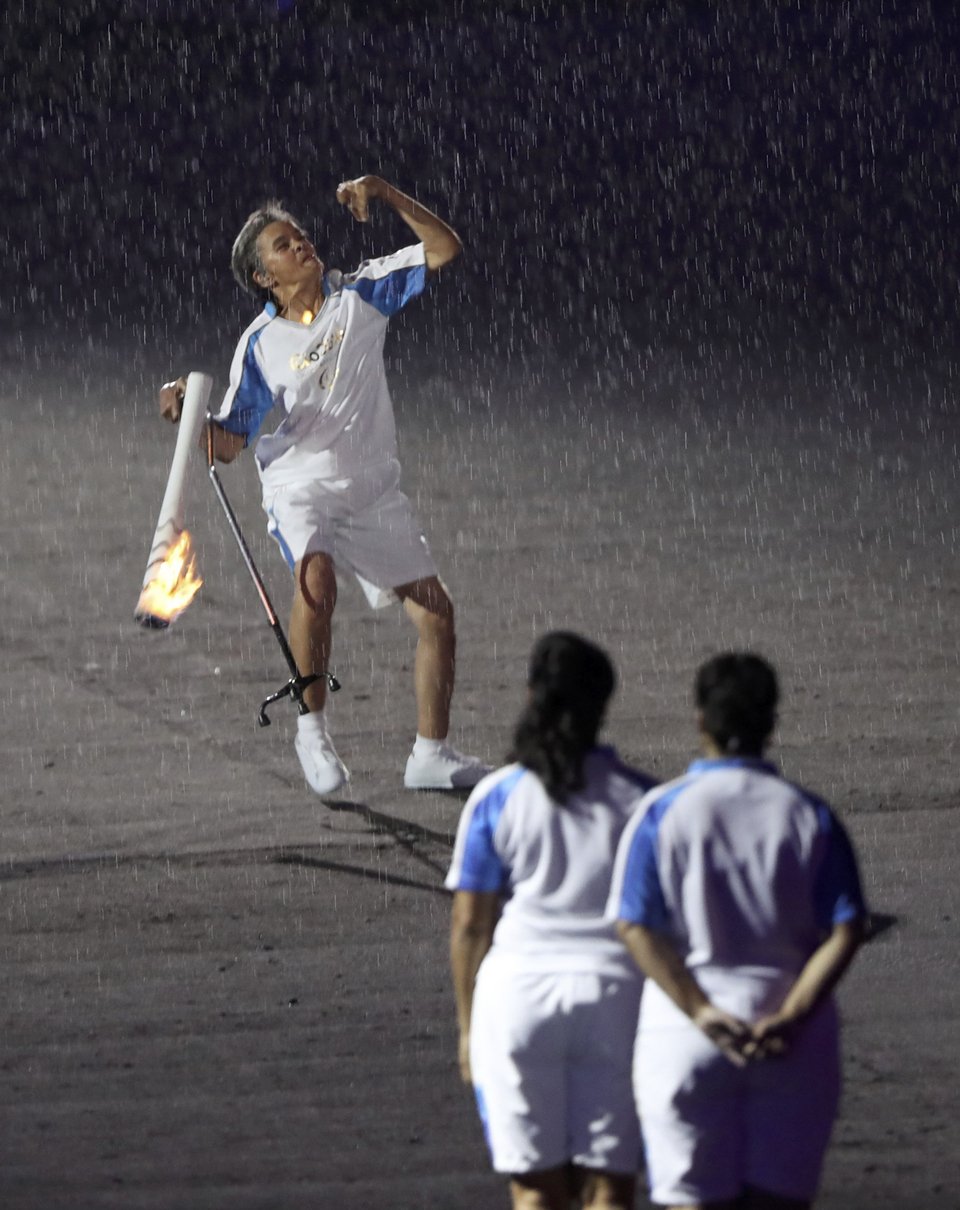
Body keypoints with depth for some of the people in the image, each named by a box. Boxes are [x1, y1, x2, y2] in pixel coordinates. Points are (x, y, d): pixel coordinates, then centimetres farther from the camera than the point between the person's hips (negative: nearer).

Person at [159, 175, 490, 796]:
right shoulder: (260, 346, -3)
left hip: (376, 489, 4)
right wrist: (188, 414, -22)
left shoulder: (361, 295, 1)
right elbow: (229, 443, -2)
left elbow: (444, 248, -3)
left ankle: (432, 754, 14)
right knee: (317, 580, -34)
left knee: (437, 613, 0)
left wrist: (386, 194, -14)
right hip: (302, 491, -4)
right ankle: (312, 726, -18)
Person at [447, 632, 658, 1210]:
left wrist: (468, 1026, 8)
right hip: (615, 991, 0)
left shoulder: (496, 799, -2)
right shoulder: (638, 798, 0)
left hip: (519, 993, 0)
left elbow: (469, 923, -1)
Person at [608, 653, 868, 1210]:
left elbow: (637, 928, -10)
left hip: (686, 1038, -1)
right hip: (794, 1047, 1)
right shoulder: (811, 817, 2)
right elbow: (846, 932, -6)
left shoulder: (662, 814, -1)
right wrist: (790, 1016, -13)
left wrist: (704, 1015, -15)